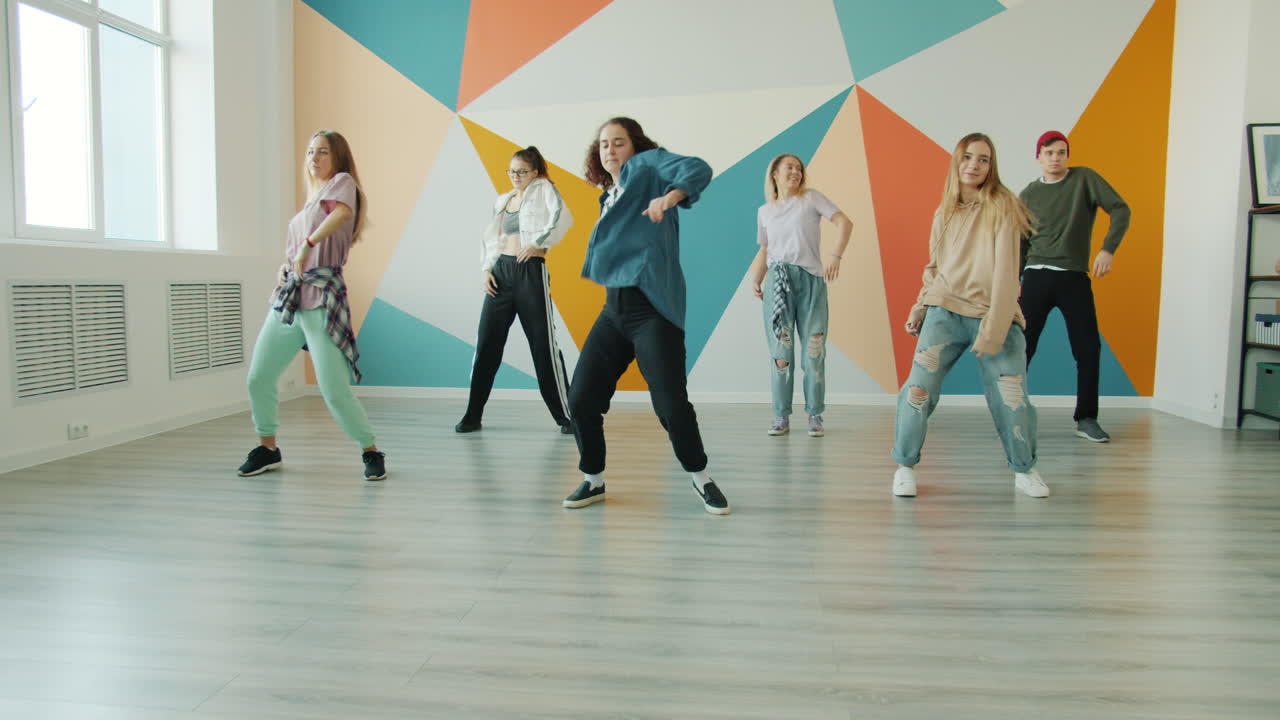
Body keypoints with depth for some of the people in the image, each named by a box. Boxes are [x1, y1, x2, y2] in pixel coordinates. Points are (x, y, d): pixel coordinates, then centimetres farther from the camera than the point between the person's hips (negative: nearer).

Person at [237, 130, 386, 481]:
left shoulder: (342, 182, -1)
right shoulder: (310, 200, 22)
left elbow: (342, 212, -25)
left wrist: (308, 244, -31)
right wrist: (285, 266, 13)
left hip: (321, 300, -8)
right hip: (288, 297, 8)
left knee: (335, 392, -12)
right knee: (258, 379, 8)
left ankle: (372, 453, 5)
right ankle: (267, 449, 26)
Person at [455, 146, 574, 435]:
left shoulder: (543, 189, 1)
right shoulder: (502, 200, 17)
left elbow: (562, 218, -16)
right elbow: (489, 237, 19)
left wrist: (538, 242, -16)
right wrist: (485, 270, 6)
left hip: (531, 272, -5)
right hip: (501, 271, 5)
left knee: (543, 344, -4)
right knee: (487, 342, 4)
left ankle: (566, 416, 5)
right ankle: (473, 415, 13)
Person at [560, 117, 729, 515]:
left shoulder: (647, 163, 3)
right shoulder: (609, 197, 23)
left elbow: (697, 169, -15)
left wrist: (670, 197, -32)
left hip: (653, 309, -7)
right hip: (614, 310, 7)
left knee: (671, 404, -10)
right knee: (582, 399, 2)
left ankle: (700, 477, 14)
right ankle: (593, 480, 22)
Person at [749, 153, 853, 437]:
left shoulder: (811, 198, 8)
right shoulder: (764, 211, 16)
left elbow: (844, 222, -1)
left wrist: (836, 256, -14)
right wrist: (756, 279, 6)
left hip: (811, 278, -1)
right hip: (778, 280, 2)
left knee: (814, 351, -3)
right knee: (780, 351, -3)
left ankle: (815, 416, 5)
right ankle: (781, 417, 3)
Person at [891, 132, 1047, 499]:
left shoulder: (1002, 206, -1)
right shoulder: (944, 213, 13)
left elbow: (1005, 271, -9)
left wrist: (994, 328, -16)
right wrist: (919, 309, 10)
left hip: (992, 317, -2)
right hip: (945, 312, 3)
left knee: (1013, 401, -5)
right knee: (918, 389, -12)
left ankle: (1025, 471, 21)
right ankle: (905, 466, 6)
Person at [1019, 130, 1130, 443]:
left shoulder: (1084, 178, 4)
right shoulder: (1028, 195, 8)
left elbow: (1120, 210, -3)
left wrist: (1108, 248, -16)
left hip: (1076, 278, 0)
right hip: (1037, 277, 1)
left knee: (1089, 349, -2)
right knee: (1022, 347, -5)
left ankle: (1086, 419, 10)